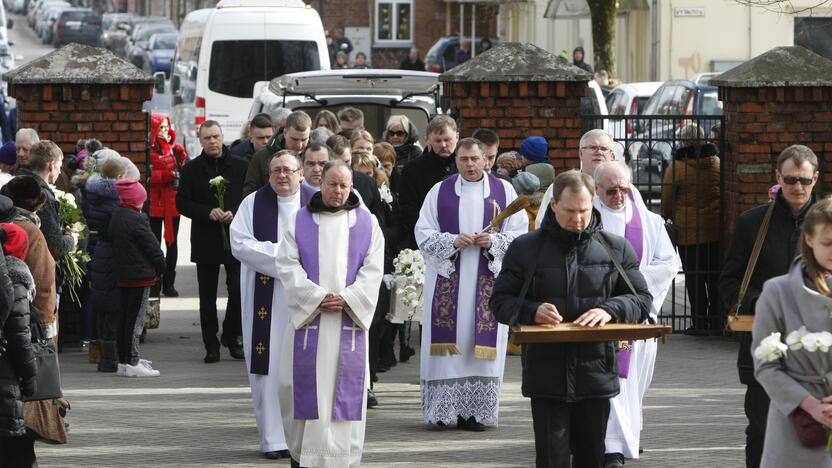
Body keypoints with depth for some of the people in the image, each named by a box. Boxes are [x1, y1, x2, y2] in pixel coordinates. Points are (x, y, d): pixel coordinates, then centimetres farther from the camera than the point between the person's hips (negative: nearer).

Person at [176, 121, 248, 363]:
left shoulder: (240, 166, 3)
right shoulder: (191, 169, 3)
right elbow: (182, 203, 0)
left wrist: (234, 213, -14)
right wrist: (208, 212, -15)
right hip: (205, 240, 1)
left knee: (238, 289, -8)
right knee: (207, 296, 5)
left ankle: (231, 337, 11)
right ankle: (211, 345, 12)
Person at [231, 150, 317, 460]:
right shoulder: (253, 204, 6)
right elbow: (239, 244, -3)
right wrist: (279, 254, -12)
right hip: (267, 298, 0)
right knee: (269, 367, -3)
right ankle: (273, 439, -1)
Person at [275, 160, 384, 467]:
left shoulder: (366, 224, 9)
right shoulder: (299, 222, 7)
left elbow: (373, 270, 3)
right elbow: (288, 266, -1)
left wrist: (347, 299, -12)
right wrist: (317, 298, -13)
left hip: (350, 318, 0)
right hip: (307, 317, 0)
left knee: (346, 388, -1)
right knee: (305, 384, -2)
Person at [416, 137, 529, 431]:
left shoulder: (504, 191, 8)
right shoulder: (439, 192, 8)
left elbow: (520, 234, 5)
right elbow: (424, 234, 4)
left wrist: (494, 242, -13)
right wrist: (453, 242, -13)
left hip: (489, 280, 0)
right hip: (447, 279, 0)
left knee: (482, 346, -4)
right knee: (450, 343, -4)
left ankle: (475, 411, -1)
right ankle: (444, 410, -1)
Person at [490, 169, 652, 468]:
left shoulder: (616, 249, 7)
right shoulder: (526, 249, 4)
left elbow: (642, 300, 9)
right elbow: (500, 302, 6)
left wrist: (609, 310, -12)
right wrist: (532, 311, -15)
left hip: (596, 373, 2)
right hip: (546, 373, -2)